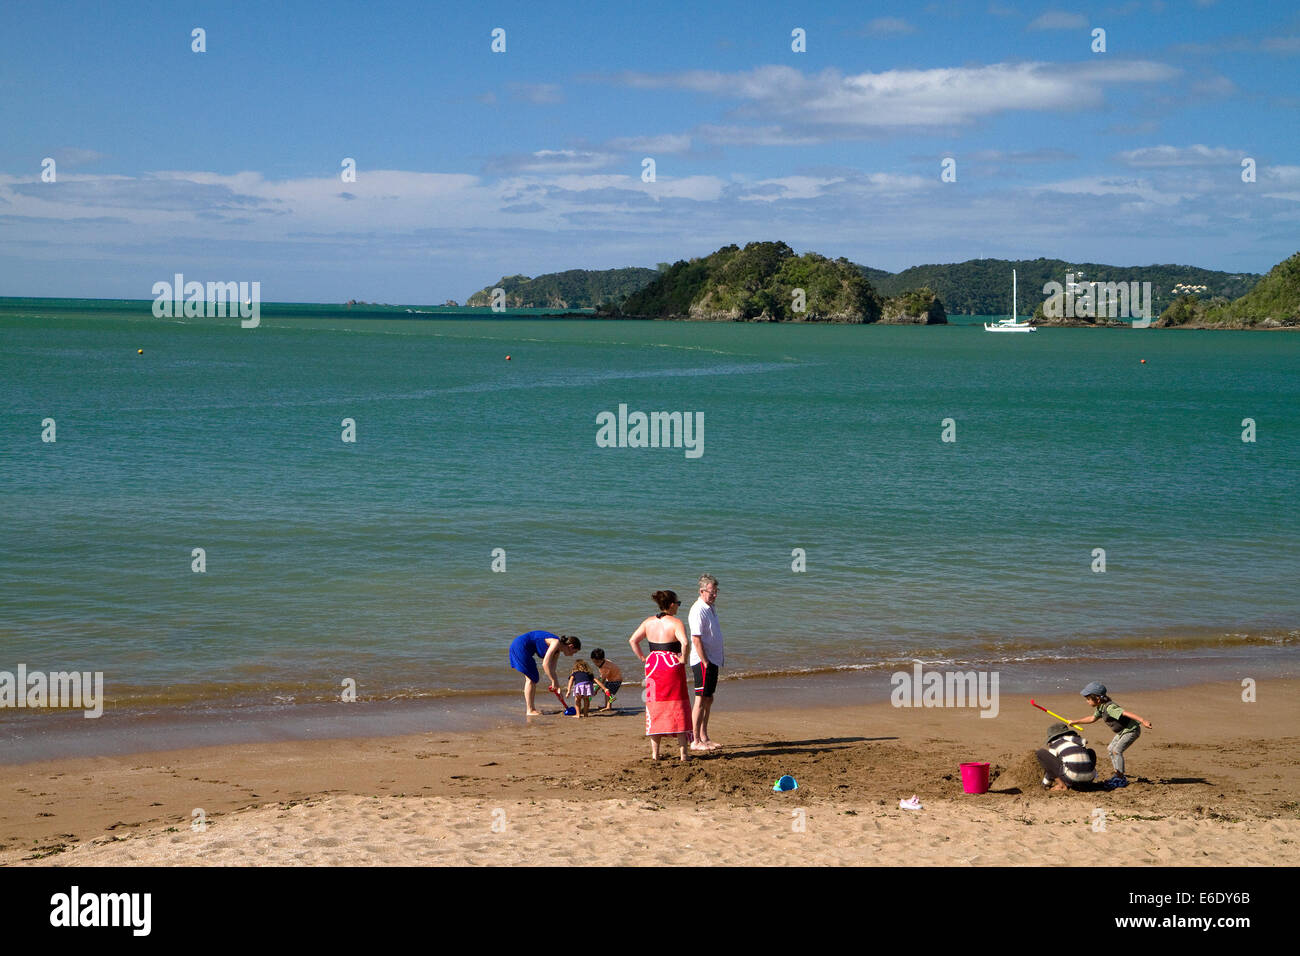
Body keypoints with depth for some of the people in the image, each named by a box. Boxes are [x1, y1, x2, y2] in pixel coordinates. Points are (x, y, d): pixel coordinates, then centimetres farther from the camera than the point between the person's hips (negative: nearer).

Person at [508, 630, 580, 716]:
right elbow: (545, 664, -23)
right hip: (521, 646, -10)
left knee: (530, 678, 15)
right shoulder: (556, 643, -15)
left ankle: (528, 708, 21)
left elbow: (551, 670, 16)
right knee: (532, 678, -5)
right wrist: (554, 681, -17)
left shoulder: (557, 651, 13)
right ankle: (530, 710, -1)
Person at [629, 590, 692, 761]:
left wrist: (642, 658, 8)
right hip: (672, 666, -4)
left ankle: (655, 753, 10)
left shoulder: (649, 622, 7)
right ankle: (683, 752, 2)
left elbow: (632, 640, 5)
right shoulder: (675, 623, -9)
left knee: (655, 708, 10)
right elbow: (684, 643, -25)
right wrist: (683, 659, -12)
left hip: (653, 664, 4)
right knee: (678, 707, 3)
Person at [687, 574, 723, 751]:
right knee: (701, 701, -7)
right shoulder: (698, 610, -16)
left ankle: (704, 737, 22)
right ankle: (696, 741, -4)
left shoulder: (710, 608, 15)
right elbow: (696, 639, -20)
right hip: (703, 662, -10)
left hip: (712, 661, 10)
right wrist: (705, 662, -21)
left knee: (708, 700, 14)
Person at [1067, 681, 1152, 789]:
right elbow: (1092, 718, 21)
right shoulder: (1100, 708, 2)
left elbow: (1126, 713, -41)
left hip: (1131, 730, -11)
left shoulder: (1110, 707, -30)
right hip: (1122, 732, 11)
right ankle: (1118, 775, 20)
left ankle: (1121, 779, -12)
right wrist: (1075, 722, 25)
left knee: (1117, 750, -18)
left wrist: (1143, 721, -50)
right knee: (1110, 749, 15)